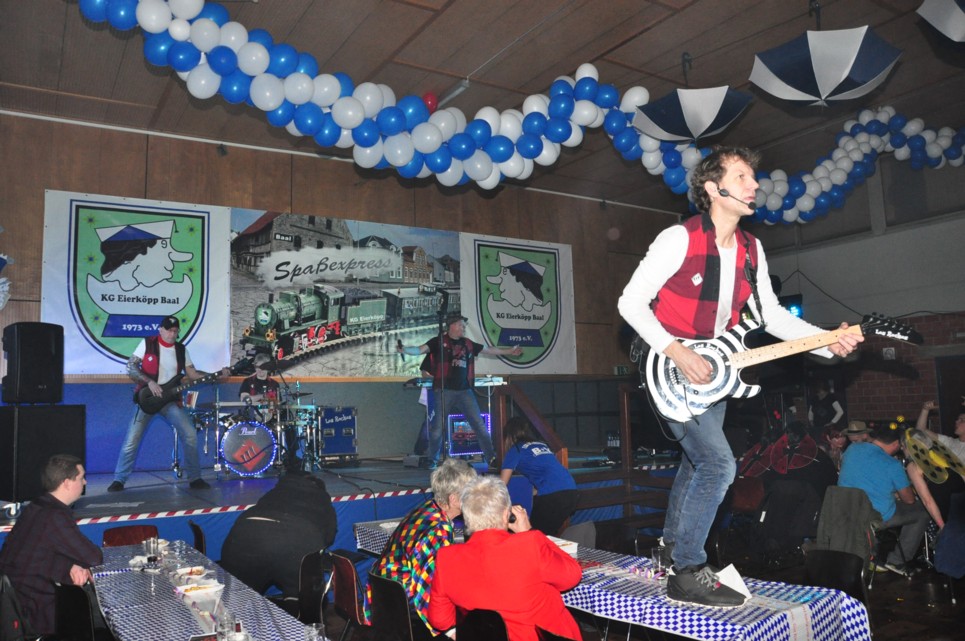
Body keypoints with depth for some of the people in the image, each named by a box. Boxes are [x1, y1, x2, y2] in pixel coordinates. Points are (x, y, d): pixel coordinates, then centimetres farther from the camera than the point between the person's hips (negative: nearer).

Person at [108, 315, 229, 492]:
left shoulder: (181, 349, 6)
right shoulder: (147, 343, -4)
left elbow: (193, 375, 5)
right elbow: (130, 367, -6)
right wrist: (149, 382, -19)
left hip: (170, 400, 3)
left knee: (190, 435, -9)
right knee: (131, 441, -4)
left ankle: (195, 478, 1)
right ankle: (119, 480, 14)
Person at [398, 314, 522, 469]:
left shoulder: (468, 344, 13)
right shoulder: (438, 342, -1)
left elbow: (489, 350, 24)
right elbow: (420, 350, -13)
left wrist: (509, 351, 28)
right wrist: (404, 349, -32)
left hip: (465, 391, 4)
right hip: (445, 391, -4)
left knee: (480, 425, 1)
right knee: (438, 428, 2)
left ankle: (491, 458, 7)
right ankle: (433, 461, 20)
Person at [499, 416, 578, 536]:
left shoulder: (516, 450, 6)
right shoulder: (542, 445, 24)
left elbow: (502, 484, 6)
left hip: (552, 495, -7)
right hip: (571, 492, 7)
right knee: (550, 534, 20)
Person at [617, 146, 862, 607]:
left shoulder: (751, 249, 6)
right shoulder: (679, 239, -16)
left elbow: (771, 315, 8)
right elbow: (630, 302, -18)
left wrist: (829, 342, -6)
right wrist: (676, 352, -27)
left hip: (712, 371, 8)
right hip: (671, 369, -8)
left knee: (697, 462, 18)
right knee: (718, 464, -16)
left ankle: (672, 547, 36)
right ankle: (688, 574, -3)